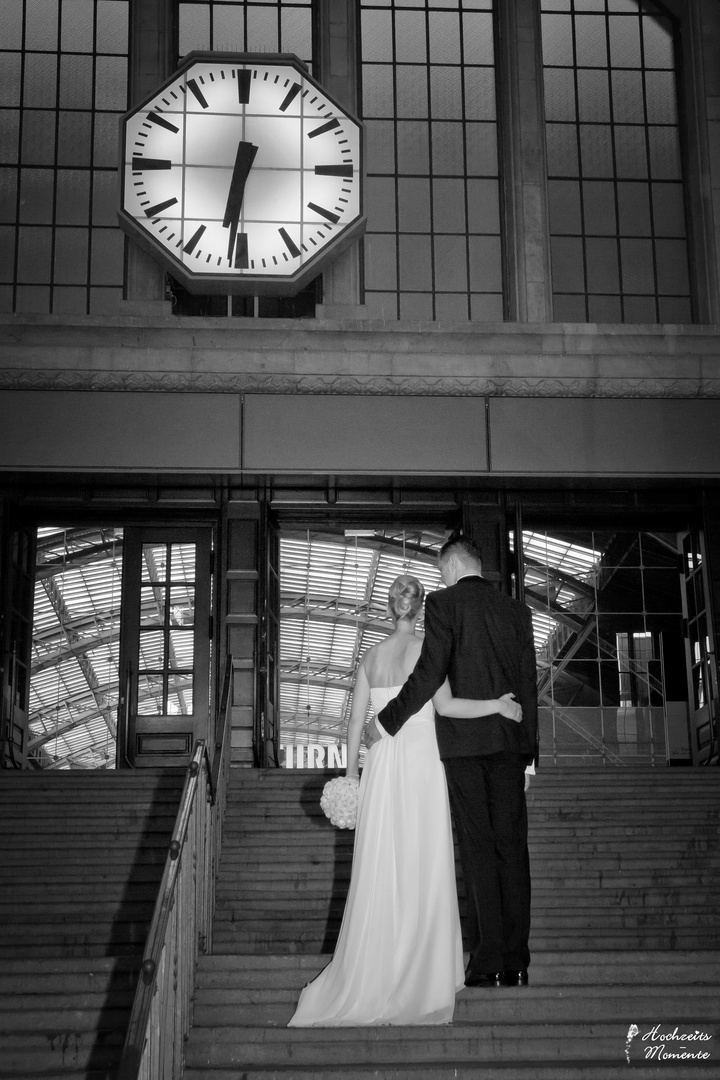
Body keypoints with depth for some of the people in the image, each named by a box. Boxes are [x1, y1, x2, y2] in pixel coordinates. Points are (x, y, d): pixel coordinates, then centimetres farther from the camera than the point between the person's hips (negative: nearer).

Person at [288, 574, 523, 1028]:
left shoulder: (372, 655, 8)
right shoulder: (426, 648, -6)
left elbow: (356, 721, 9)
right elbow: (446, 705, -17)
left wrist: (351, 772, 16)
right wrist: (497, 705, -7)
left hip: (381, 768, 4)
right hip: (420, 763, -4)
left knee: (379, 871, 7)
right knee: (422, 870, 2)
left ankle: (372, 971, 11)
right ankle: (420, 975, 6)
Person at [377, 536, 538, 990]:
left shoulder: (444, 603, -2)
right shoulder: (517, 610, 12)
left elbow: (430, 673, -12)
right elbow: (529, 684, 12)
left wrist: (387, 720, -2)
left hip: (464, 742, -4)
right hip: (510, 742, 4)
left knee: (479, 851, -1)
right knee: (512, 849, 5)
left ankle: (488, 961, -2)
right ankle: (516, 962, 6)